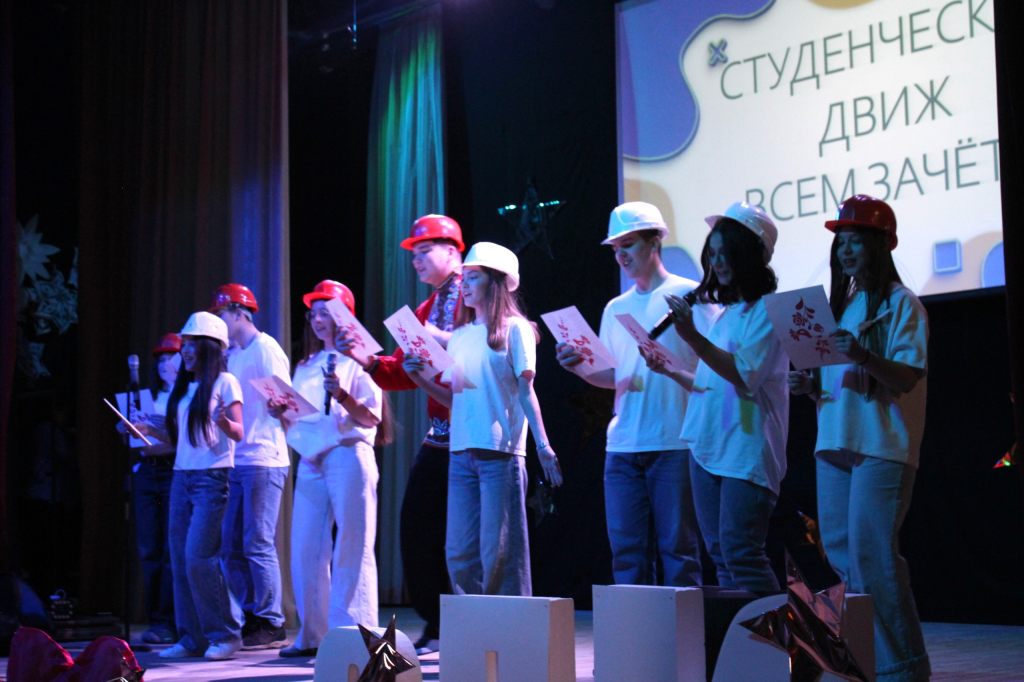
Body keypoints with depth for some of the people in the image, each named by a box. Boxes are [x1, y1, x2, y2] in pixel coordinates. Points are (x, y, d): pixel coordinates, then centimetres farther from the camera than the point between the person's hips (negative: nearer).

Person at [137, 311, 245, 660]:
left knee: (198, 558, -14)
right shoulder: (182, 387, 16)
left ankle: (225, 634, -4)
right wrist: (150, 431, 6)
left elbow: (238, 433, -9)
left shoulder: (224, 382, -4)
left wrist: (224, 423, -29)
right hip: (182, 477, 7)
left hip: (212, 478, -7)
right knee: (180, 560, 4)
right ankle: (191, 637, 10)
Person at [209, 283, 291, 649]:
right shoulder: (231, 355, 19)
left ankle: (271, 624, 1)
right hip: (235, 461, 8)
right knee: (230, 546, 9)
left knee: (258, 544, -7)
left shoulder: (265, 348, -4)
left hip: (263, 459, -8)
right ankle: (251, 618, 18)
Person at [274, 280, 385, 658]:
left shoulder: (357, 360, 2)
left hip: (347, 455, -6)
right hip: (310, 461, 6)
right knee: (305, 550, 3)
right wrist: (281, 414, 1)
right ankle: (312, 634, 9)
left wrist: (341, 395, -20)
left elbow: (372, 418, -6)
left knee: (351, 549, -6)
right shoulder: (306, 366, 20)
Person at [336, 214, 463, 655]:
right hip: (438, 436, 8)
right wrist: (367, 360, 0)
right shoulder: (424, 311, 19)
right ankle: (437, 627, 18)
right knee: (416, 528, 7)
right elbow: (403, 372, 15)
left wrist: (446, 340, -24)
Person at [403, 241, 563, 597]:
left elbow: (525, 392, -3)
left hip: (501, 451, -6)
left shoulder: (514, 328, 1)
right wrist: (420, 379, 2)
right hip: (461, 451, 6)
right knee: (460, 552, 5)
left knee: (498, 550, -5)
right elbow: (454, 398, 17)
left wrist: (543, 446, -12)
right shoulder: (460, 336, 17)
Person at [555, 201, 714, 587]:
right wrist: (581, 367, -1)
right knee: (627, 551, 5)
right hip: (623, 444, 6)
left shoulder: (689, 295, 1)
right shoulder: (616, 309, 18)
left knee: (677, 548, -3)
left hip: (675, 443, -5)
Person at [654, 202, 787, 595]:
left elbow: (745, 375, -19)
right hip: (707, 446, 9)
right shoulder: (726, 312, 19)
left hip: (746, 449, -8)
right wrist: (670, 371, 8)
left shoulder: (767, 309, -6)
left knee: (740, 554, -14)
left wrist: (693, 337, -25)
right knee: (720, 555, 7)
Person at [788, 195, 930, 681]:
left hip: (881, 446, -8)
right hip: (835, 442, 8)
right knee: (840, 550, 7)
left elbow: (908, 378, -13)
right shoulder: (840, 305, 18)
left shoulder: (901, 303, -4)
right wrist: (809, 387, 2)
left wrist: (862, 356, -29)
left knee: (871, 551, -11)